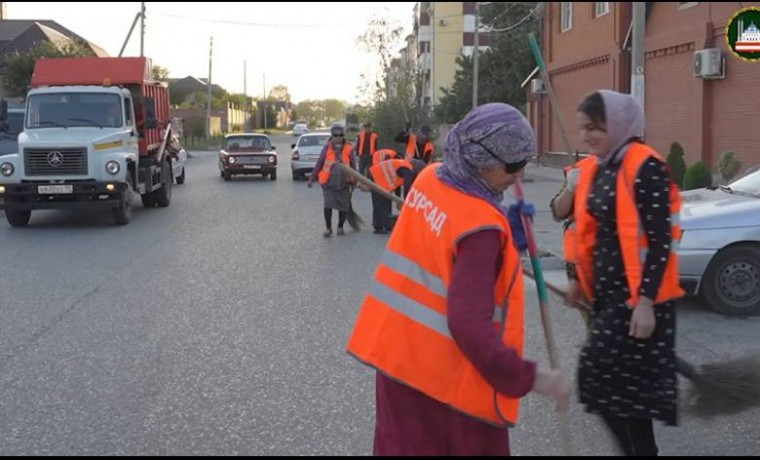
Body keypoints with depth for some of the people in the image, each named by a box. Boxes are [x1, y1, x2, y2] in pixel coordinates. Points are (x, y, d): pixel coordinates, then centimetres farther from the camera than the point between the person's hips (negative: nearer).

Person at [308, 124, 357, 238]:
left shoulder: (349, 149, 0)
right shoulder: (327, 148, -2)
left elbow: (353, 167, 10)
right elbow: (319, 164, 5)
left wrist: (353, 183, 14)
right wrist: (312, 179, 6)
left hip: (343, 184, 1)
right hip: (328, 183, -1)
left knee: (343, 206, 5)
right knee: (328, 204, -12)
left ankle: (340, 227, 26)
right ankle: (328, 228, 4)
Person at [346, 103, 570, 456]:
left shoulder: (429, 179, -2)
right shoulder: (480, 224, -25)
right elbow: (470, 326, -28)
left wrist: (506, 235, 3)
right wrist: (527, 377, -22)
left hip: (398, 353, 7)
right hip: (447, 375, -7)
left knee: (405, 446, 17)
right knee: (472, 445, 11)